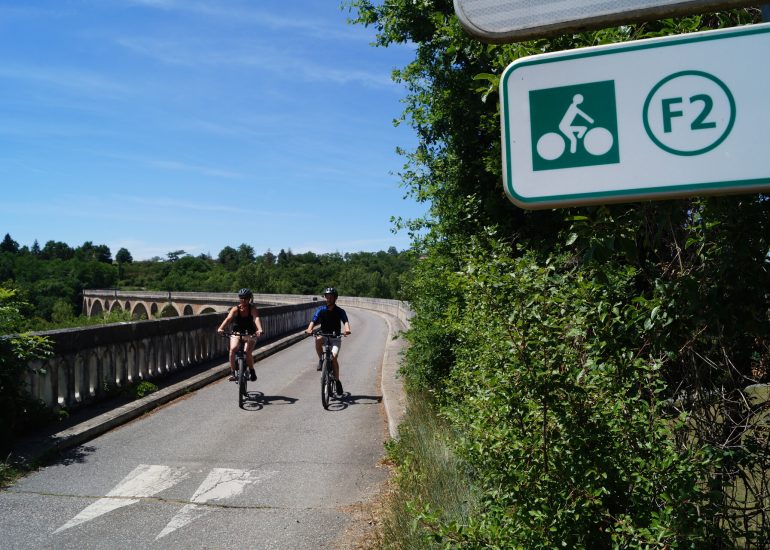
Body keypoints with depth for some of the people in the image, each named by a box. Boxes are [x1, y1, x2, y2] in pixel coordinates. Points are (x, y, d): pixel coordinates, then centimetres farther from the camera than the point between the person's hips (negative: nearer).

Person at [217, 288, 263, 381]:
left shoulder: (253, 309, -15)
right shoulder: (236, 309, -12)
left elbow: (256, 318, -33)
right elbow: (228, 319, -29)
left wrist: (259, 329, -53)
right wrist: (221, 328, -48)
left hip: (250, 334, -1)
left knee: (247, 351, -23)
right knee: (233, 348, -26)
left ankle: (251, 370, 3)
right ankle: (232, 372, -13)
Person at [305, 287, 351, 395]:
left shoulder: (340, 311, -6)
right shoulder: (321, 310, -2)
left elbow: (346, 321, -22)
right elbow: (313, 321, -15)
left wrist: (347, 329, -46)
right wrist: (309, 329, -38)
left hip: (335, 338, -1)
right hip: (324, 336, 1)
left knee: (334, 357, -20)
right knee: (318, 339, -33)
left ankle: (337, 381, -2)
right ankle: (321, 360, -12)